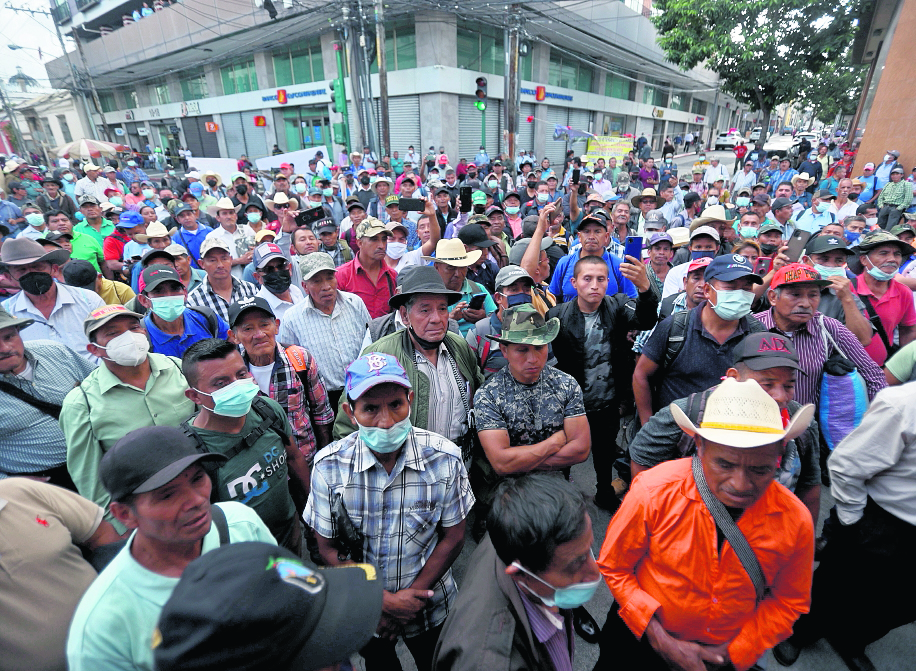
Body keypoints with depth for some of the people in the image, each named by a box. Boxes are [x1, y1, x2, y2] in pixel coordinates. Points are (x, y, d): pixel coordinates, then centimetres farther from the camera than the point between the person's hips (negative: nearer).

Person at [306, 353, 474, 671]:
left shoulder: (445, 457, -23)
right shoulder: (329, 465, -22)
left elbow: (453, 537, -11)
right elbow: (328, 547, -12)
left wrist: (412, 596, -15)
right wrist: (384, 600, -17)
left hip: (430, 607, 0)